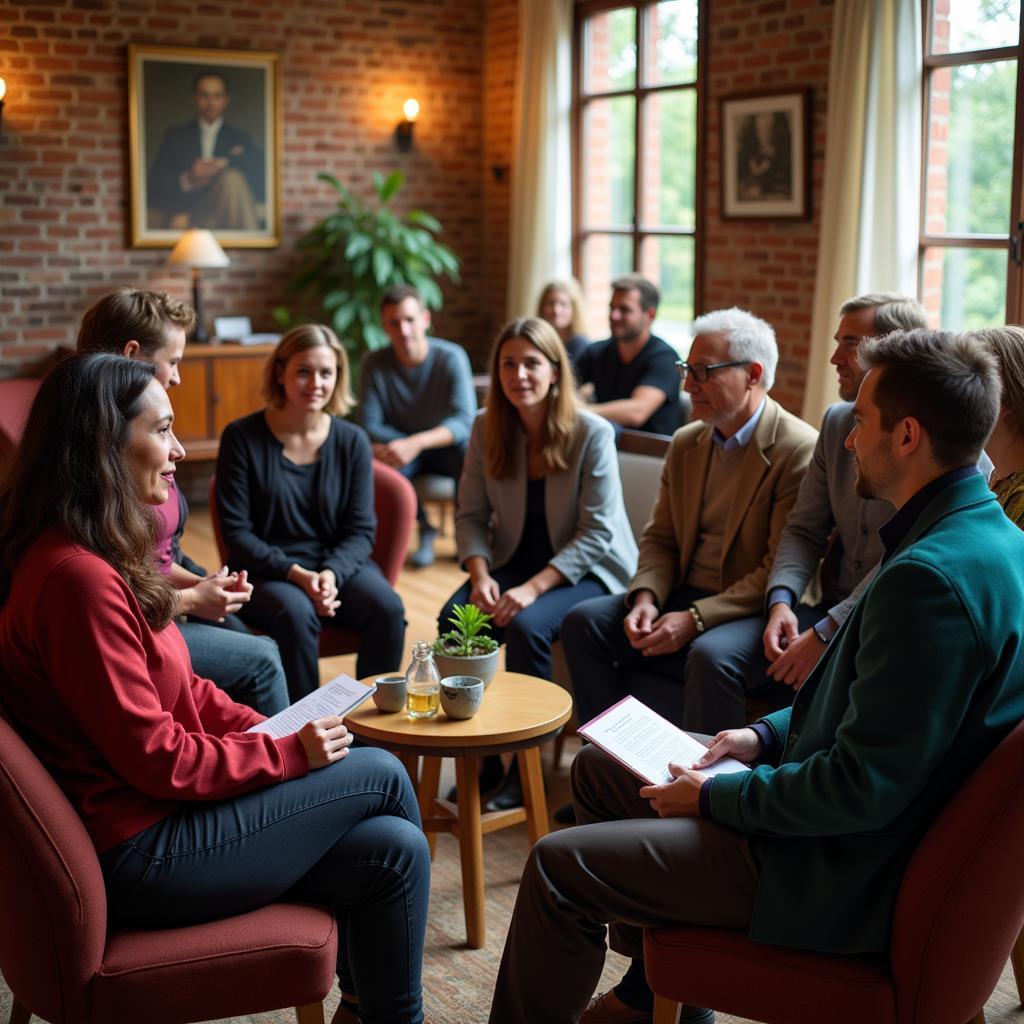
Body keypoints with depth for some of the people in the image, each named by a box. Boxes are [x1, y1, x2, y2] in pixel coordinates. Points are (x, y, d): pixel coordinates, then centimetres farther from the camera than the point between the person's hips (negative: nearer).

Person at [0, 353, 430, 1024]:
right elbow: (156, 758, -22)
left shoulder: (103, 558, 8)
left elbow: (181, 691, 13)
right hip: (138, 855, -9)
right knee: (381, 775, -2)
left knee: (393, 849, 3)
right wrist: (288, 753, -13)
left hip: (154, 812, 9)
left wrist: (273, 730, 0)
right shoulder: (78, 578, -25)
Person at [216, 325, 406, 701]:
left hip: (339, 564, 3)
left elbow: (360, 531, 2)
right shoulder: (242, 437, -6)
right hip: (266, 571, -2)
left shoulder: (352, 441, 2)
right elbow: (236, 532, -6)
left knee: (387, 608, -26)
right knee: (296, 613, -34)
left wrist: (332, 573, -19)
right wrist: (296, 574, -20)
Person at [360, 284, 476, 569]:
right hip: (402, 448, 1)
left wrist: (417, 443, -40)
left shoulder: (451, 357, -17)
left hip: (446, 447, -1)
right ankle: (424, 529, -6)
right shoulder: (375, 363, -11)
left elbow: (464, 420, -25)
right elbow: (370, 424, -9)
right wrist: (403, 445, -27)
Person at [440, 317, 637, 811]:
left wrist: (534, 588, -26)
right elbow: (471, 516, 2)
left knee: (528, 625, -32)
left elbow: (596, 534, -17)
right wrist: (480, 576, -17)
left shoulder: (592, 434, -15)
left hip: (587, 569, -4)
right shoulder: (486, 428, -1)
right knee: (453, 618, -23)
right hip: (517, 561, 5)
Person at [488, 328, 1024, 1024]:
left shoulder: (930, 576, -29)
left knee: (560, 867, -9)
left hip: (840, 877, -11)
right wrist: (767, 735, 7)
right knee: (598, 770, 20)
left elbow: (863, 790, -28)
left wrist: (716, 797, -15)